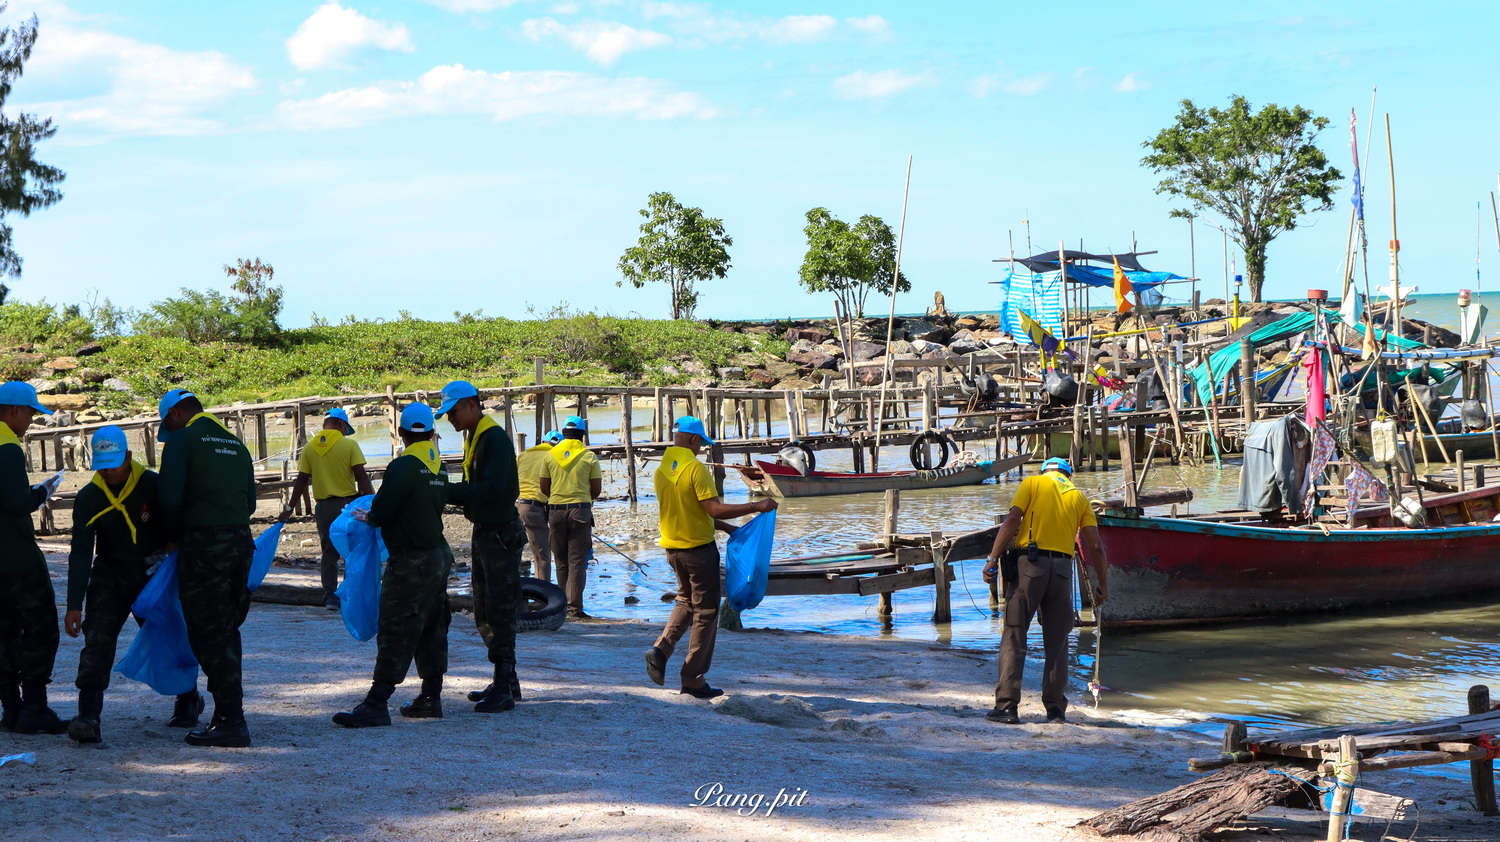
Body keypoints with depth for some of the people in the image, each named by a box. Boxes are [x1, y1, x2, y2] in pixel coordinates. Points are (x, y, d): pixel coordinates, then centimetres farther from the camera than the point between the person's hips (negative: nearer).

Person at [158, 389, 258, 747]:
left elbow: (169, 498, -13)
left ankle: (232, 722, -6)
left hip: (203, 544, -7)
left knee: (208, 634, -3)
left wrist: (171, 538, 2)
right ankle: (227, 714, 20)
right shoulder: (235, 443, 17)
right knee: (226, 631, 16)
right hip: (241, 540, 7)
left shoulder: (182, 439, -4)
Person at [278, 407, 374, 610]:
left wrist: (289, 507, 13)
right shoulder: (349, 445, -6)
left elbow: (301, 480, 5)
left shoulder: (310, 448, 4)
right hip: (348, 504, -3)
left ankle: (330, 596, 8)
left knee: (329, 552, 11)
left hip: (323, 506, 3)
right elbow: (361, 476, -11)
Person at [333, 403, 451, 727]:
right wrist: (379, 514, 23)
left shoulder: (403, 466, -16)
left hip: (410, 561, -8)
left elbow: (384, 511, -21)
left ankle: (376, 703, -13)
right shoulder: (440, 468, 9)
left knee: (395, 632, -10)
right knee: (431, 630, 15)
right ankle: (430, 697, 22)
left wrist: (369, 517, 3)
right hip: (438, 554, 8)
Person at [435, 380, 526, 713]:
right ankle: (505, 682, 22)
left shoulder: (496, 438, -17)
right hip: (483, 534, 10)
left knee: (499, 613, -8)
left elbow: (491, 491, -28)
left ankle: (504, 688, -3)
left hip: (501, 535, -10)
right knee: (484, 614, 14)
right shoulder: (473, 439, 14)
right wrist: (445, 493, 3)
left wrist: (446, 489, -29)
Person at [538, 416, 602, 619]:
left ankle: (563, 604, 19)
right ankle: (575, 607, -9)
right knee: (577, 561, -2)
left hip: (556, 510, 2)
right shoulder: (589, 457, -2)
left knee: (561, 561, 13)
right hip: (580, 510, -2)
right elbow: (597, 490, -2)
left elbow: (543, 487, 6)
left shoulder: (550, 455, 3)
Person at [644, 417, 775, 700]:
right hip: (699, 549, -7)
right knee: (705, 612, 4)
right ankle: (694, 679, 6)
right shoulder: (695, 468, -18)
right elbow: (714, 508, -24)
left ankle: (660, 650, 6)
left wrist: (725, 526, 16)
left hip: (672, 547, 7)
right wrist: (756, 506, -19)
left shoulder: (660, 471, 6)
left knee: (686, 601, 26)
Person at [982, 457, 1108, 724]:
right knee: (1057, 643, 11)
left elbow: (1011, 521, -6)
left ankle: (1006, 705, -7)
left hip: (1030, 564, -2)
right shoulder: (1079, 497, 16)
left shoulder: (1032, 483, 9)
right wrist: (1102, 584, 17)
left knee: (1014, 638, -1)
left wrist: (993, 559, -9)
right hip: (1062, 569, 2)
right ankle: (1055, 709, 9)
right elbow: (1095, 546, 9)